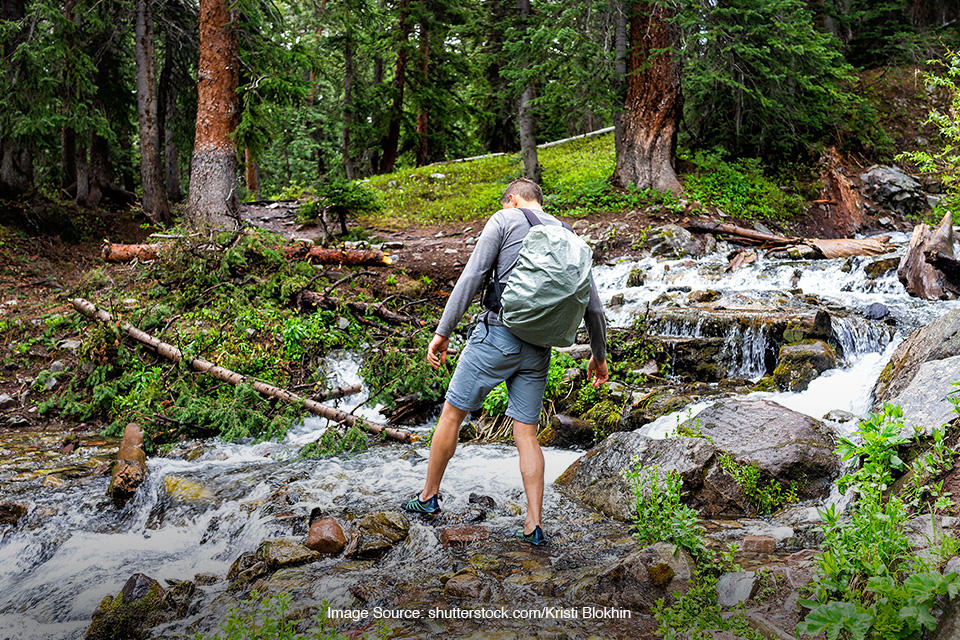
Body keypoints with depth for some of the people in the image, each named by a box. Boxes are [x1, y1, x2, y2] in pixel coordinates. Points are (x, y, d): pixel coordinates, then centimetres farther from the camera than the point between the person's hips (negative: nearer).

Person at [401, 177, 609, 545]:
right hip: (539, 349, 5)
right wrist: (599, 355, 26)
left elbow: (472, 277, -9)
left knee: (452, 414, 11)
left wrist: (443, 332, -7)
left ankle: (428, 497, 23)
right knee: (526, 434, 11)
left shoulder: (504, 220, 1)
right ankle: (534, 525, 6)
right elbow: (593, 306, 14)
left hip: (498, 334, -5)